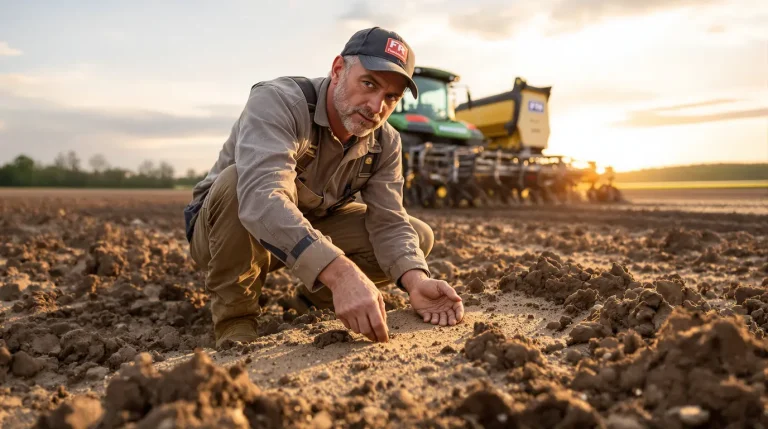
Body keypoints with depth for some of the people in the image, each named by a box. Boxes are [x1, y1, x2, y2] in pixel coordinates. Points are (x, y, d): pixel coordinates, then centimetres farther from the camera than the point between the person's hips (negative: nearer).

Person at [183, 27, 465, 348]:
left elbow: (389, 223, -15)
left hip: (315, 229, 5)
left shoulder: (385, 143, -9)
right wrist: (340, 272, -60)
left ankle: (314, 302, 8)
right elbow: (261, 198, -47)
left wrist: (416, 280, -36)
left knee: (419, 236, -8)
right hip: (226, 232, -4)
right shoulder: (278, 101, -30)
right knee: (239, 179, -39)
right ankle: (234, 321, -17)